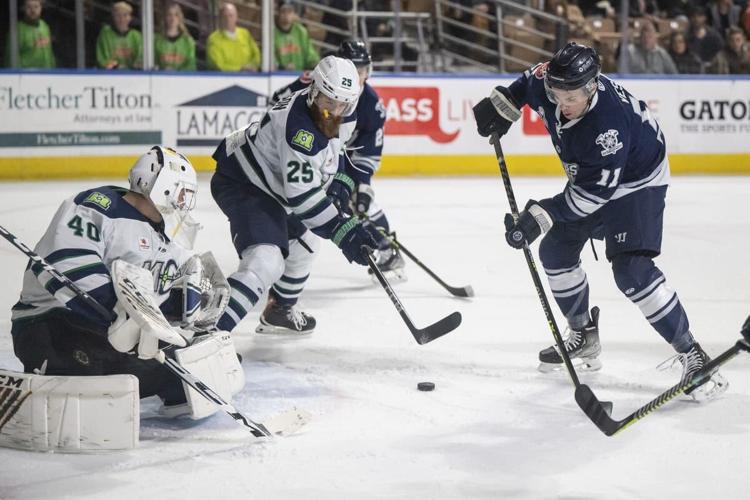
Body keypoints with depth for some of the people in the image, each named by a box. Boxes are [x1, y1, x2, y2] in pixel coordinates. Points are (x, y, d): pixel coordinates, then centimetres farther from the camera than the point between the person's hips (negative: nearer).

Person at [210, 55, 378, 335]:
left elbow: (332, 150, 19)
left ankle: (279, 313, 47)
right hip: (239, 184, -10)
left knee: (304, 241, 29)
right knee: (265, 262, -27)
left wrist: (340, 184, 1)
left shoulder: (342, 117, -5)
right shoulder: (298, 126, -33)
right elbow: (302, 195, -34)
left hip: (270, 185, 10)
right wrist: (342, 230, -33)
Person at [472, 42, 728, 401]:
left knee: (631, 271, -22)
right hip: (589, 177, 9)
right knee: (556, 251, 11)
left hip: (636, 182, -9)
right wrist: (501, 105, -2)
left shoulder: (610, 123, -40)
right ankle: (584, 338, 28)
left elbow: (594, 191, -36)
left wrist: (541, 217, -41)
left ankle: (692, 355, -15)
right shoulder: (551, 83, -20)